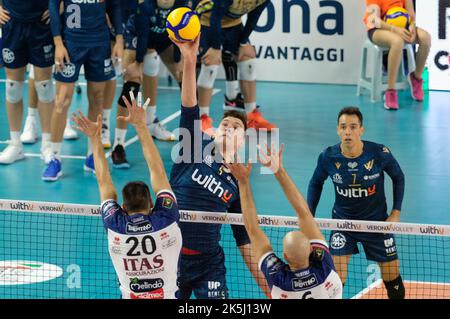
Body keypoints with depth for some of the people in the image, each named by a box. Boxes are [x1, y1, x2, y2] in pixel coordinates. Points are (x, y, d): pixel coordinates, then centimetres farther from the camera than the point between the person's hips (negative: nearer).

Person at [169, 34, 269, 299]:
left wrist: (267, 287, 3)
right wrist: (190, 61, -27)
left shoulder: (238, 182, 7)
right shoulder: (196, 150, 2)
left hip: (208, 264, 1)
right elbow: (189, 108, -12)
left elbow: (246, 240, 9)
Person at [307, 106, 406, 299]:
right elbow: (316, 183, 4)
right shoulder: (328, 157, -16)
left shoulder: (380, 153, -20)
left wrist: (396, 213, -4)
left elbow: (398, 178, 0)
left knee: (392, 279, 8)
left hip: (376, 222, 0)